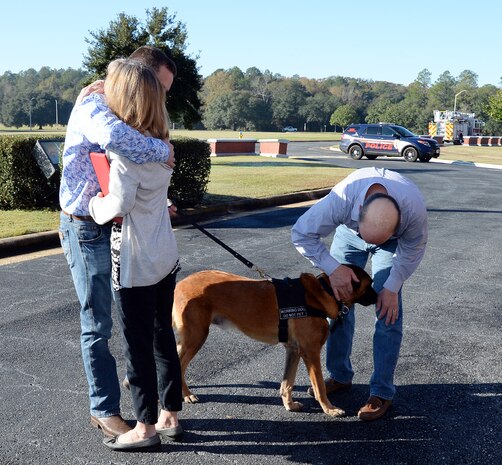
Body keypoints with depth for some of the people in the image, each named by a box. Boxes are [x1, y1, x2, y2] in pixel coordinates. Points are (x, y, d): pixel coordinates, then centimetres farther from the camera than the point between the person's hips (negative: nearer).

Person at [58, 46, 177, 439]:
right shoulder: (94, 105, -18)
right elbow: (115, 138, -44)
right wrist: (163, 149, -28)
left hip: (120, 225, 9)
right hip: (87, 229, -9)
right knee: (98, 324, 1)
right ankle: (105, 410, 14)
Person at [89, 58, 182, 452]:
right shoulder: (160, 143, 3)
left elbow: (118, 205, -29)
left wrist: (95, 204, -8)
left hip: (135, 263, -8)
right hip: (166, 256, 8)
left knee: (138, 345, 5)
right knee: (163, 336, 18)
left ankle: (146, 427, 18)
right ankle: (170, 411, 31)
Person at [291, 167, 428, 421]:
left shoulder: (414, 206, -40)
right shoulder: (342, 197, -43)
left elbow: (413, 249, -18)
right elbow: (301, 233, -30)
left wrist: (392, 287, -21)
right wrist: (333, 268, -35)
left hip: (393, 242, -1)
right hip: (349, 231, 1)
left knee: (388, 312, -10)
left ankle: (382, 392, 0)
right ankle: (339, 376, 18)